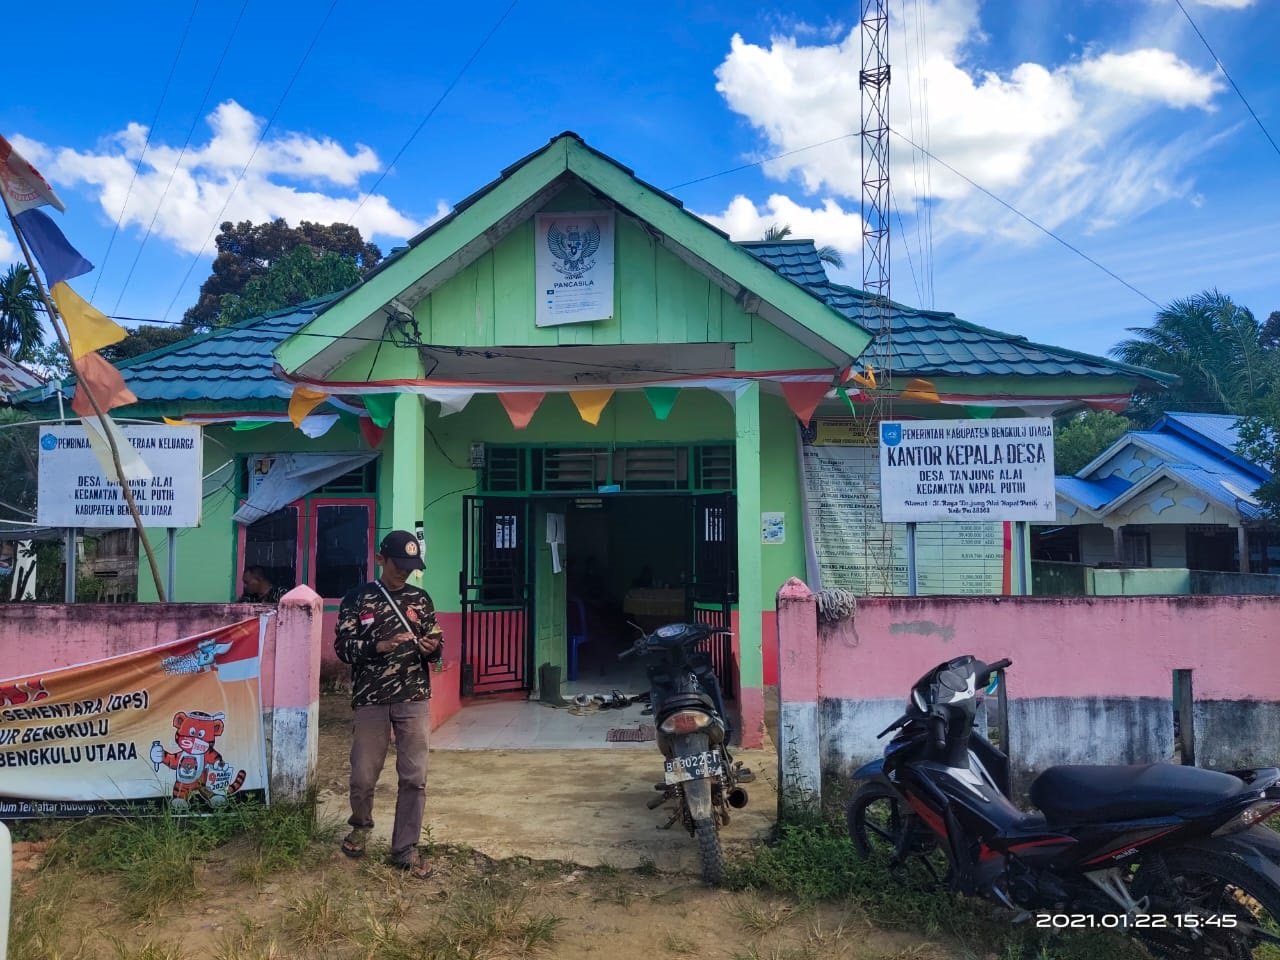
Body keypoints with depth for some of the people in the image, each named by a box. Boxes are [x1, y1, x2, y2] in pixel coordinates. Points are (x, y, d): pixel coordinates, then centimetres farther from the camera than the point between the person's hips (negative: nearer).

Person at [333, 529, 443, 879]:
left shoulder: (420, 599, 7)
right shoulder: (357, 598, 1)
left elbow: (437, 645, 10)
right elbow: (342, 646, -4)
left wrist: (432, 649, -14)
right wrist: (378, 646, -20)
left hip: (414, 699, 1)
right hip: (370, 700, -1)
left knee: (415, 777, 1)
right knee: (363, 775, 8)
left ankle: (406, 849, 15)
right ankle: (361, 826, 38)